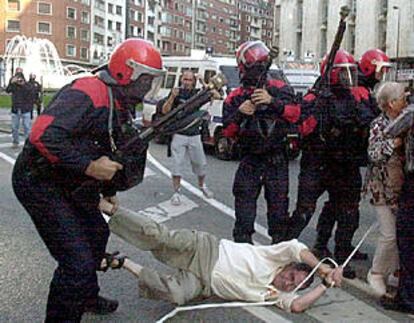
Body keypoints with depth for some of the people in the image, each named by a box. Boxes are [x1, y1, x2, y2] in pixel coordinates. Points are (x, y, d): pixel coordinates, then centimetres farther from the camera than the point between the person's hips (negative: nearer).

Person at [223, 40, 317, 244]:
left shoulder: (280, 89, 2)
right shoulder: (235, 97, 6)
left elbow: (296, 114, -11)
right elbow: (227, 132, 2)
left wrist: (273, 102, -25)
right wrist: (239, 114, -16)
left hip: (277, 159, -1)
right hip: (249, 160, 1)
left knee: (278, 203, 7)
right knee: (244, 204, 0)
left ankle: (280, 244, 19)